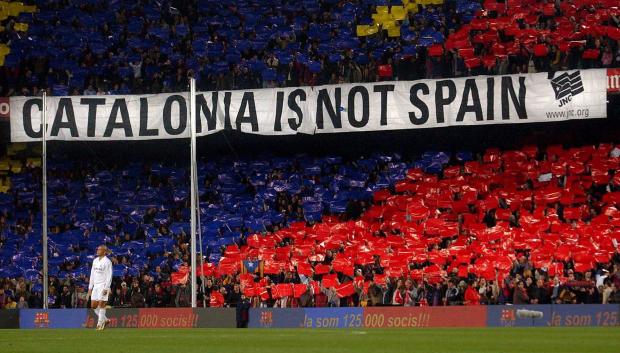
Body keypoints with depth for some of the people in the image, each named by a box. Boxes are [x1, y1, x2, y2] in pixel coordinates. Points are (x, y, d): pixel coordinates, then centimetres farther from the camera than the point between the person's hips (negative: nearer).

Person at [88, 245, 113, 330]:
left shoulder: (107, 262, -8)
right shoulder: (95, 261, 14)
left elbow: (109, 276, -12)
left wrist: (106, 288, -18)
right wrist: (90, 287, 14)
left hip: (103, 286, -7)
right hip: (95, 286, 7)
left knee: (101, 304, -8)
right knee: (93, 305, 5)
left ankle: (100, 323, -3)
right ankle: (105, 319, 19)